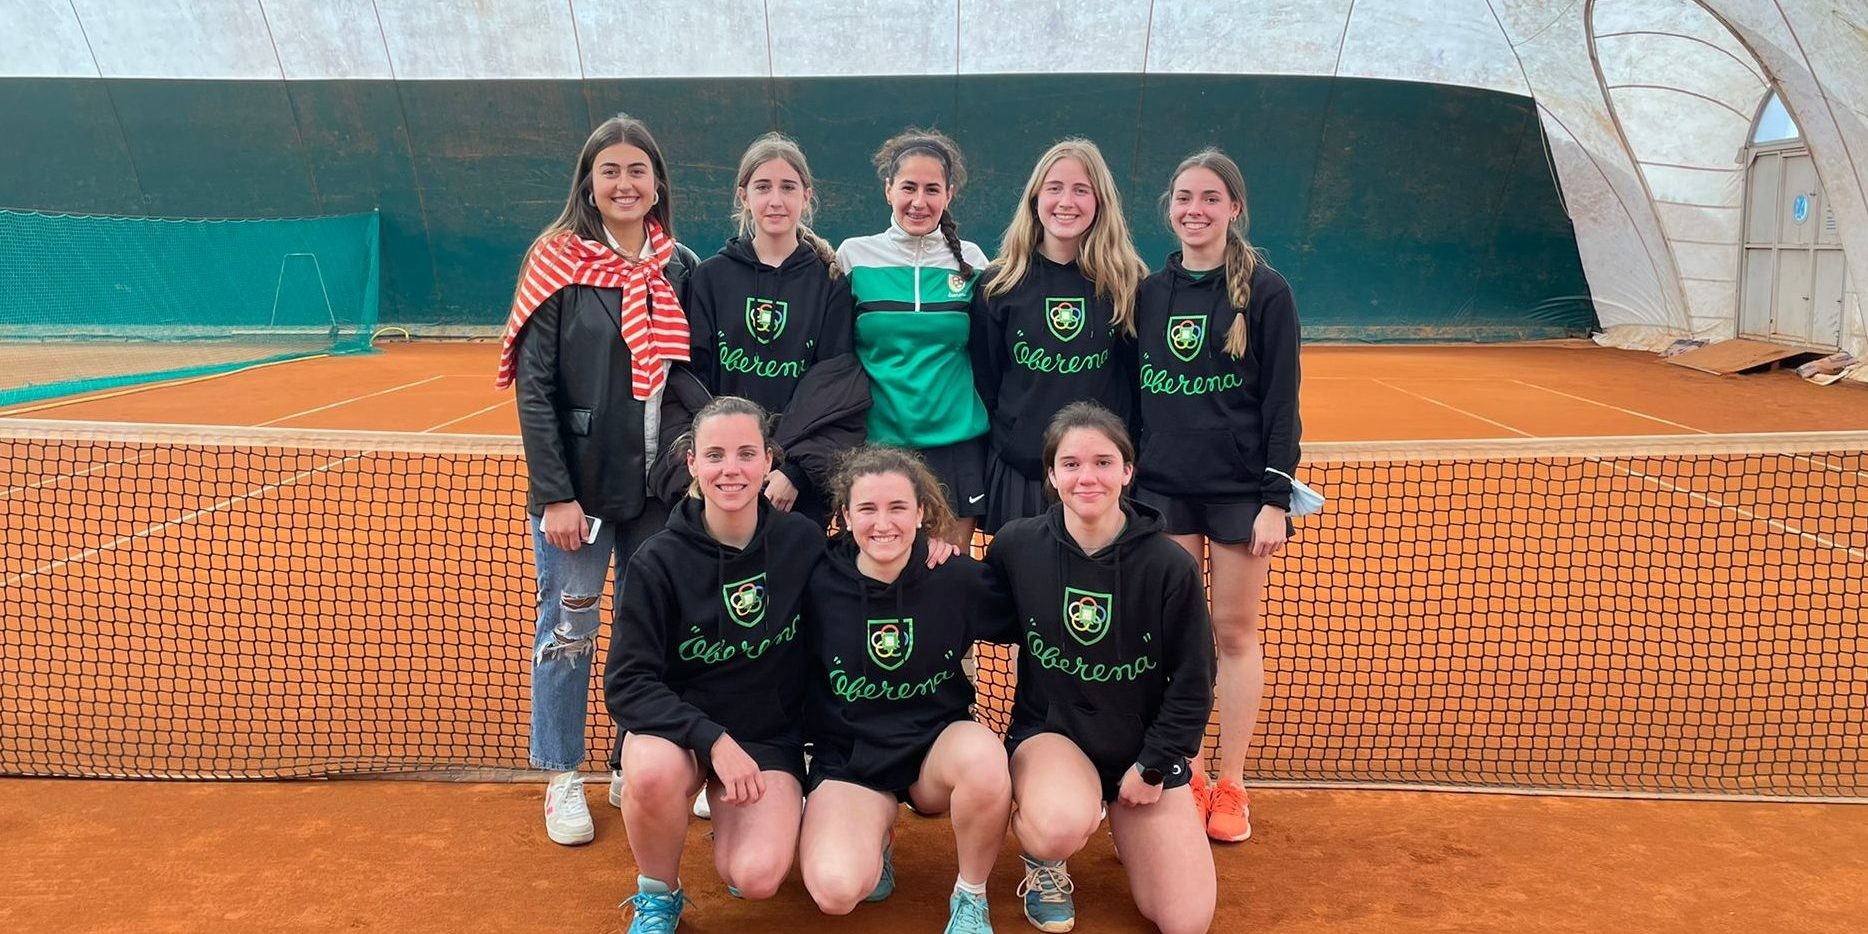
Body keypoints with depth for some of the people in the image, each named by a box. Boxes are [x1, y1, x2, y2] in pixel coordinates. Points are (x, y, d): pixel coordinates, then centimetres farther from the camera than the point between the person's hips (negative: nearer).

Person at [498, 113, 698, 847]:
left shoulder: (683, 269, 5)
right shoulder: (559, 265, -5)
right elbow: (533, 388, -9)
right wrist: (555, 495, -14)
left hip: (659, 486, 3)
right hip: (578, 484, -3)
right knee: (569, 628, 6)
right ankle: (562, 779, 22)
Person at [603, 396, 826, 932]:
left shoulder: (802, 541, -9)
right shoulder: (659, 561, -13)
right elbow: (626, 684, -15)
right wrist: (712, 740, -28)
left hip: (770, 736, 1)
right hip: (677, 728, -1)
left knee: (755, 879, -22)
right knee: (653, 769, -36)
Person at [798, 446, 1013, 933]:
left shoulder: (960, 578, -11)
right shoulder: (819, 585, -11)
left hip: (937, 746, 1)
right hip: (848, 758, 0)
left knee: (984, 755, -36)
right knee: (836, 891, -26)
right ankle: (873, 840, 13)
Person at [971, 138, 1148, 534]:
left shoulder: (1127, 283, 1)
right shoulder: (999, 284, 1)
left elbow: (1141, 379, 5)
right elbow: (983, 381, 6)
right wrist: (983, 464, 5)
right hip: (1019, 470, 1)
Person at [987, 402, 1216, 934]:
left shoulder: (1170, 566, -15)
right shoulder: (1016, 546, -12)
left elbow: (1192, 683, -6)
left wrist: (1153, 765, -6)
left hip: (1144, 745, 1)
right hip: (1049, 731, -1)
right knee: (1064, 826, -37)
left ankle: (1123, 825, 28)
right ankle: (1044, 861, 3)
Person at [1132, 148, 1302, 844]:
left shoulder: (1265, 292, -4)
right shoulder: (1147, 292, 6)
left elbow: (1281, 401, -6)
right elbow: (1128, 394, 10)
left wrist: (1276, 497, -11)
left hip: (1239, 488, -3)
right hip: (1161, 488, 3)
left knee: (1235, 633, 6)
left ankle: (1230, 785, 18)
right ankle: (1181, 776, 20)